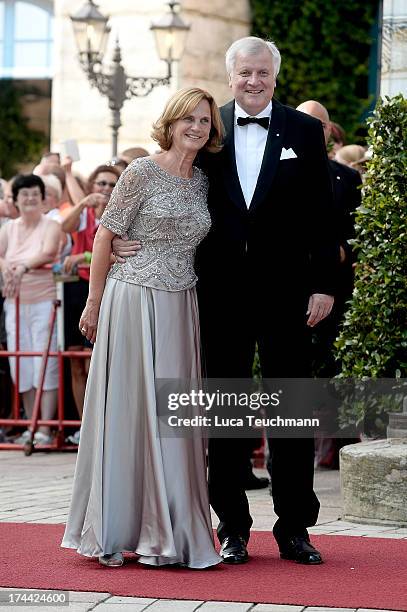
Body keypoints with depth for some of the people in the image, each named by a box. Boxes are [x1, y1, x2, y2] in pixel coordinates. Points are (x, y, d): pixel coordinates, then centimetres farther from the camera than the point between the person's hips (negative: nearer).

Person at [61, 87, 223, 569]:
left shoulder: (202, 181, 11)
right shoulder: (142, 173, -6)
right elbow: (106, 235, -5)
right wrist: (94, 302, -6)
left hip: (180, 307, 6)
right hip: (134, 298, -6)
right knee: (126, 411, -2)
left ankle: (166, 532, 12)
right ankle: (111, 531, 5)